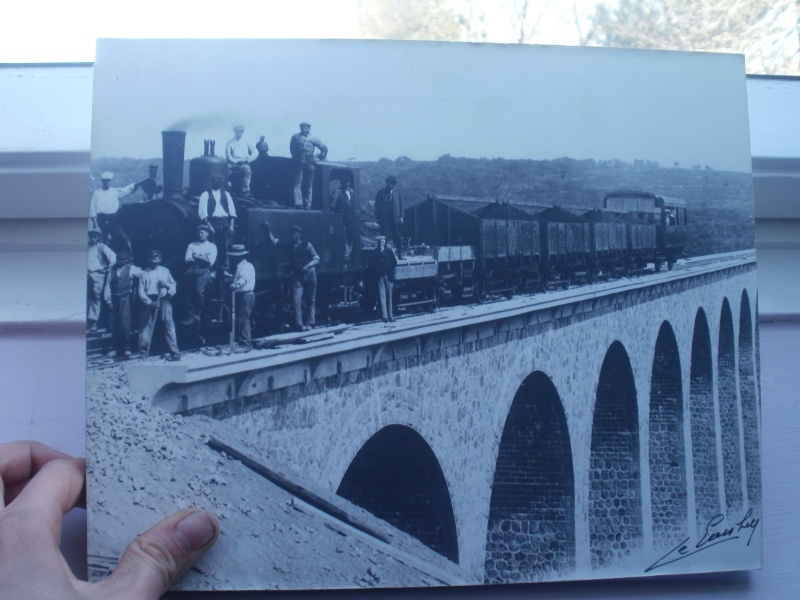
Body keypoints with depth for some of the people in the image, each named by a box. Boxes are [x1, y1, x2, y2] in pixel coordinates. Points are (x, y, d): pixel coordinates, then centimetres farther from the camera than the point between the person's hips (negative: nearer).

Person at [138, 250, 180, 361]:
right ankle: (143, 354, 7)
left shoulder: (165, 271, 14)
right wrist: (150, 302, -12)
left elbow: (174, 285, 14)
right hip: (150, 301, 0)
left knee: (168, 324, -7)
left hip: (164, 300, 0)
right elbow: (141, 291, 2)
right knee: (146, 326, 0)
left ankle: (175, 352, -8)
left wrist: (167, 284, -8)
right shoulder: (144, 273, 9)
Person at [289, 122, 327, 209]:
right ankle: (298, 203, -13)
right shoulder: (295, 137, 6)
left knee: (309, 185, 3)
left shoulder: (313, 139, 7)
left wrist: (319, 158, 8)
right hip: (299, 164, -1)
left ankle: (307, 204, 8)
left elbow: (324, 148, 14)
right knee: (297, 184, -10)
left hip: (310, 164, 1)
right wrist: (295, 157, 11)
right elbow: (292, 148, 19)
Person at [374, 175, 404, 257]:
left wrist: (401, 217, 1)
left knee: (398, 238, 1)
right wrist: (378, 218, -5)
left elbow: (400, 204, 9)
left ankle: (400, 255, 8)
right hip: (384, 219, -2)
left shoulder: (397, 192, 9)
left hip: (396, 219, 3)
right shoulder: (381, 192, 1)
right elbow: (377, 206, 1)